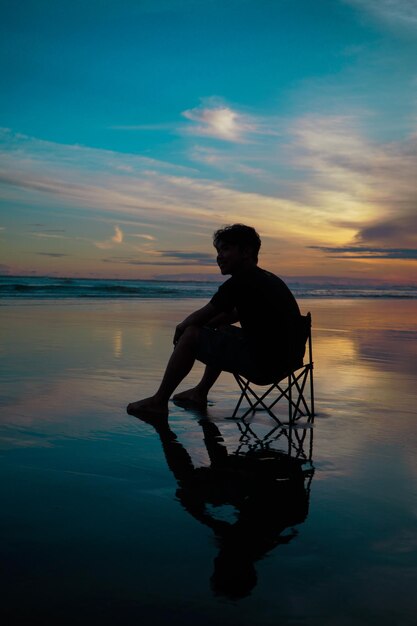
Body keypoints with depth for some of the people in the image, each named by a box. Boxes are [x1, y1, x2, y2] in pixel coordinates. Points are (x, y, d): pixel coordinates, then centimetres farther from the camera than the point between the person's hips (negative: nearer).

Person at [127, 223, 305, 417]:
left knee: (189, 334, -2)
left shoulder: (240, 283, -14)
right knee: (221, 331, 28)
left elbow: (198, 318, -6)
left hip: (262, 365, -10)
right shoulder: (268, 279, 15)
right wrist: (189, 325, 21)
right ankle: (200, 392, 35)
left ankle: (158, 401, 8)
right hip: (285, 360, 10)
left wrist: (181, 327, 16)